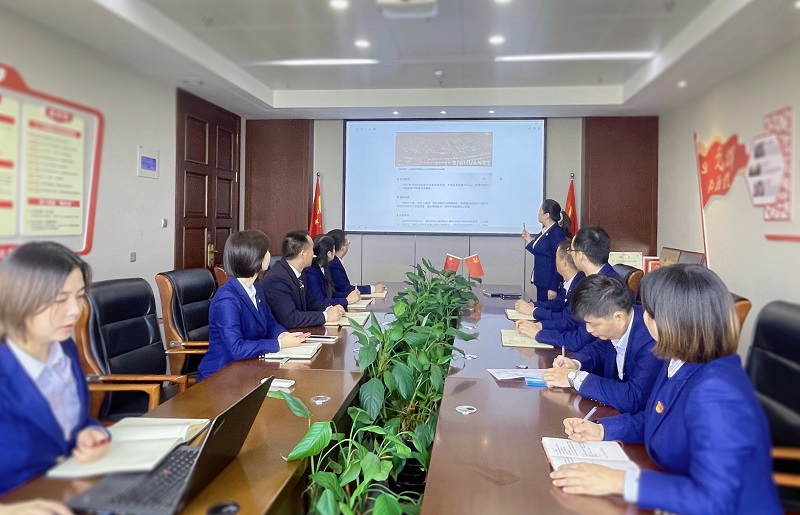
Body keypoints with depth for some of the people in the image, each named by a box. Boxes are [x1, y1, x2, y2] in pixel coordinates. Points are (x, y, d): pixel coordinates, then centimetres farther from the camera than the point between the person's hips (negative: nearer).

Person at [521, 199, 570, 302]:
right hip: (541, 281, 9)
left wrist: (553, 288, -19)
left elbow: (557, 262, -18)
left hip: (549, 283, -9)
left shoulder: (557, 233, -16)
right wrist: (529, 240, 15)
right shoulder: (544, 231, 10)